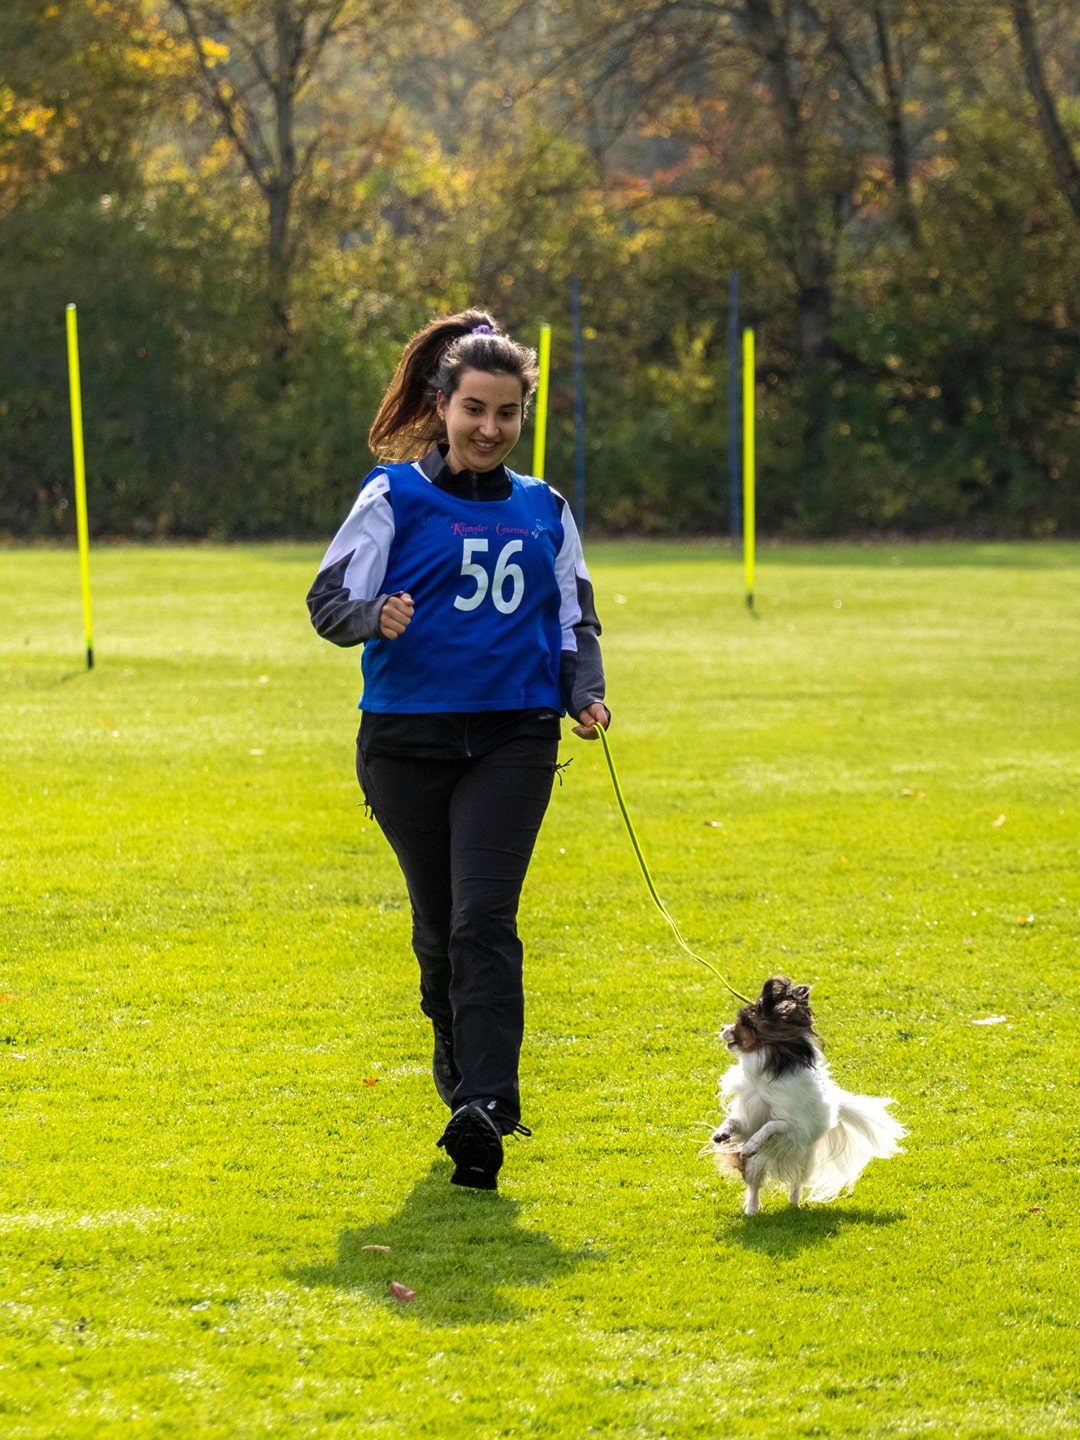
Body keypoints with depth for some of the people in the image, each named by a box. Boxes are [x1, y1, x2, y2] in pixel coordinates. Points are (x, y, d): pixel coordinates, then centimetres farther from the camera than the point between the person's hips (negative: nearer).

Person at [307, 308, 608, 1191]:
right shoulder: (395, 496, 2)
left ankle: (485, 1110, -22)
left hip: (514, 737, 0)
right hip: (407, 736, 0)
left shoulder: (545, 511, 13)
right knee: (439, 921, 7)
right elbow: (330, 600, -2)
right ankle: (461, 1068, 31)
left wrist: (585, 694, 1)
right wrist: (376, 616, -24)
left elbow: (576, 620, 20)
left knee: (484, 920, -14)